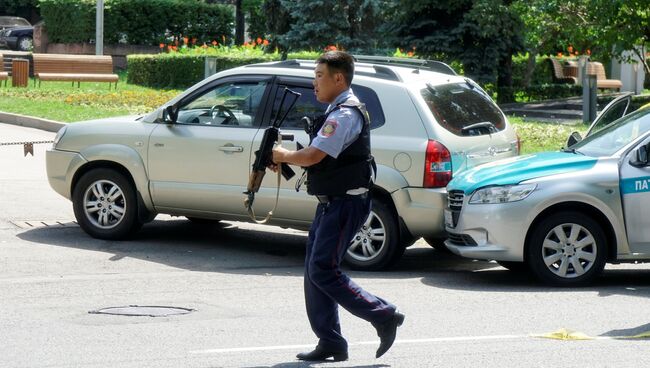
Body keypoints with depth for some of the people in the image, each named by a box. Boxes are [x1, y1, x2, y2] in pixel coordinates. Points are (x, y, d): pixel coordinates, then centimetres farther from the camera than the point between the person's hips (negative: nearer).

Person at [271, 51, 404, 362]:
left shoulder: (345, 115, -17)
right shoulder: (337, 111, 17)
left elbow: (313, 156, -24)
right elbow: (320, 157, 21)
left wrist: (282, 155, -6)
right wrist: (285, 159, 5)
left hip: (345, 204, -10)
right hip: (331, 203, 10)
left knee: (323, 271, -12)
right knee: (314, 271, 8)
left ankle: (384, 316, -6)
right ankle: (330, 342, 12)